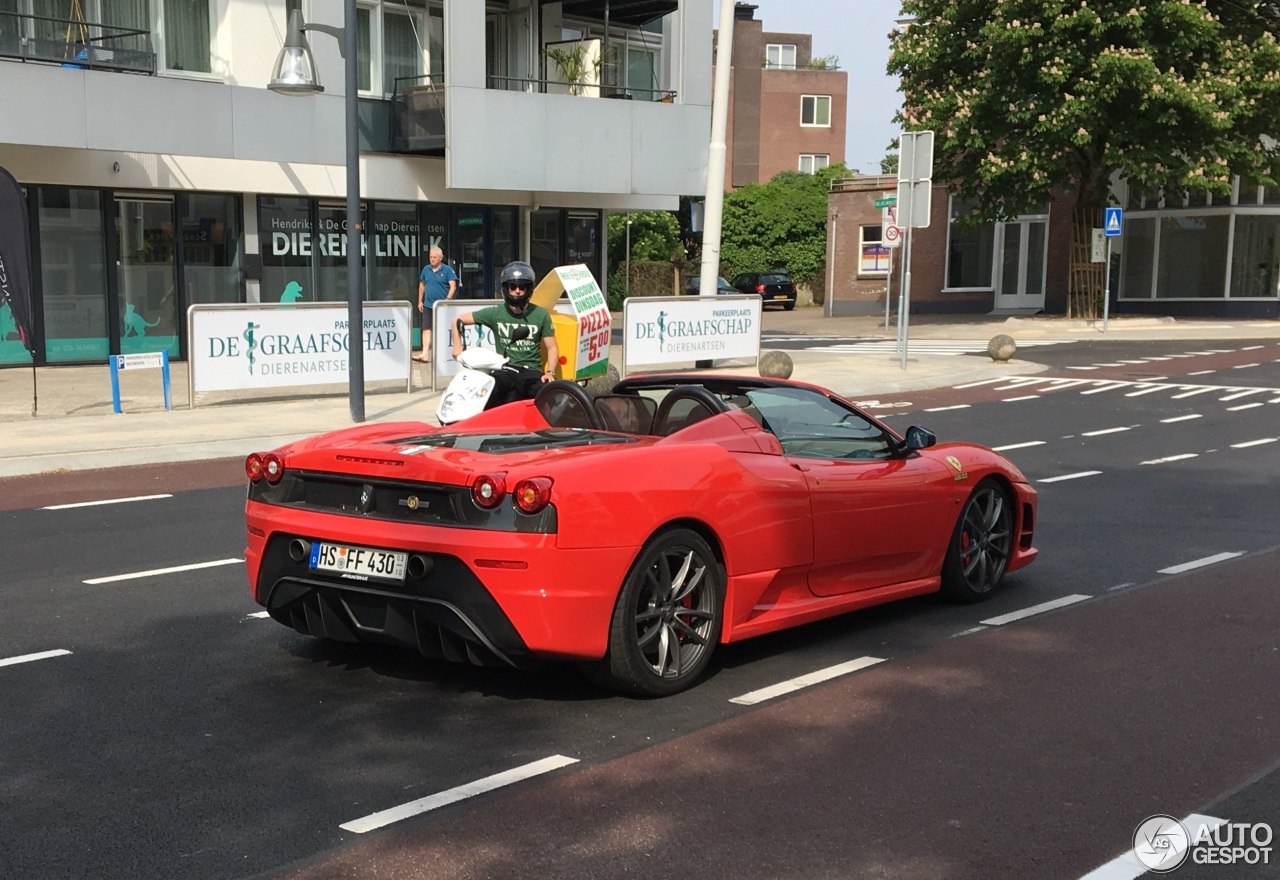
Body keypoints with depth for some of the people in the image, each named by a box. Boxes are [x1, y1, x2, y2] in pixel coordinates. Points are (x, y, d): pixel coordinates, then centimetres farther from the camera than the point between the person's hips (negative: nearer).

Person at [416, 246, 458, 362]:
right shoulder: (426, 269, 8)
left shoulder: (447, 270, -7)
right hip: (428, 305, 4)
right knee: (426, 329, -5)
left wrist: (448, 299, -23)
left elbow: (453, 286, -12)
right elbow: (422, 285, 17)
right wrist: (420, 301, 14)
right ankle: (425, 354, -10)